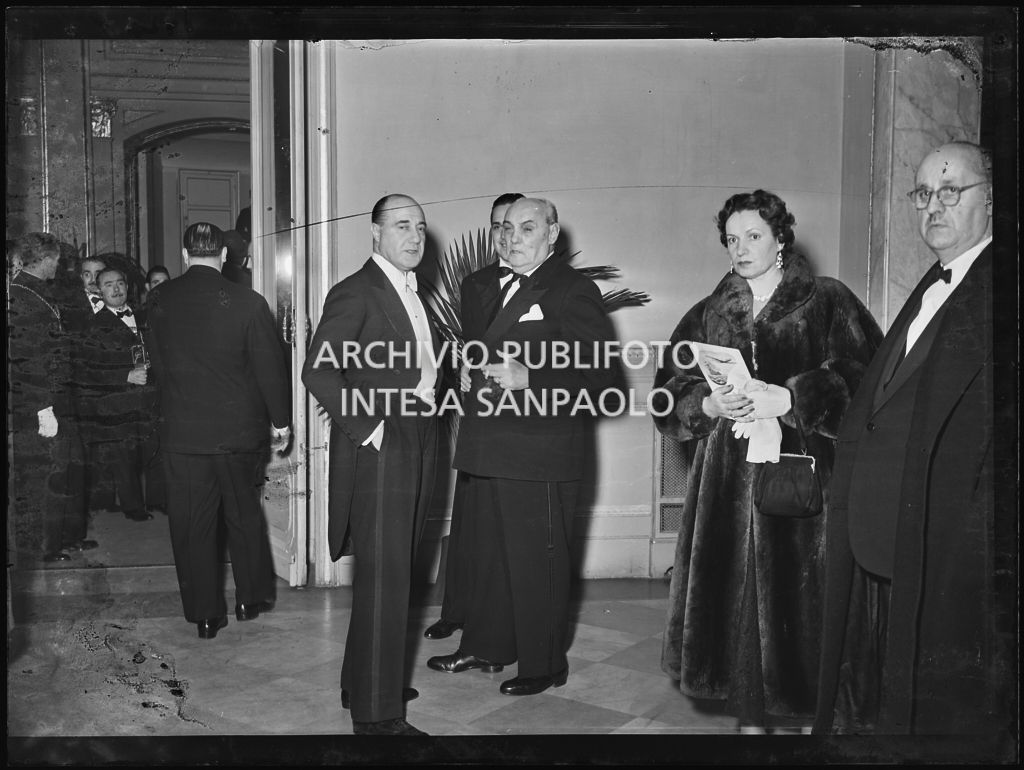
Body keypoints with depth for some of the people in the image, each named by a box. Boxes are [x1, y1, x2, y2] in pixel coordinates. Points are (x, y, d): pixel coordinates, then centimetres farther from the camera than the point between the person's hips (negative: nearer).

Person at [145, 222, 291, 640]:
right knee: (245, 515, 17)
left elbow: (157, 361, 7)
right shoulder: (248, 302, -12)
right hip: (239, 429, -1)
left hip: (180, 431, 1)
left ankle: (204, 614, 17)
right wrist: (280, 420, 5)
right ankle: (251, 598, 27)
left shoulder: (159, 299, -3)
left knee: (191, 525, 10)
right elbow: (270, 366, -7)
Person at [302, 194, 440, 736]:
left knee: (393, 572, 17)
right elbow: (317, 370, -19)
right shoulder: (355, 292, -10)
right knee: (382, 578, -5)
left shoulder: (414, 295, 17)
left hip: (415, 446, 9)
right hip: (377, 449, -9)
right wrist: (367, 427, -20)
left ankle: (366, 680, 32)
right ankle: (375, 711, 4)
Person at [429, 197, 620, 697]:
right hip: (486, 447, 8)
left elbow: (602, 373, -15)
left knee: (538, 561, 3)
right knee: (491, 554, 19)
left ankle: (545, 665, 18)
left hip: (540, 454, -7)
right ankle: (485, 647, 34)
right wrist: (467, 374, 9)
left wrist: (529, 379, -21)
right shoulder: (481, 286, 15)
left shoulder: (573, 291, -9)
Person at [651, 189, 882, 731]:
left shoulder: (826, 302, 3)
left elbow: (861, 377, -8)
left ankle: (813, 709, 15)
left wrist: (790, 398, -19)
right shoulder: (709, 313, 14)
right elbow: (673, 387, 10)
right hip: (727, 477, 3)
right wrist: (708, 404, -10)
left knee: (800, 595, -2)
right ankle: (749, 713, 15)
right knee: (735, 594, 3)